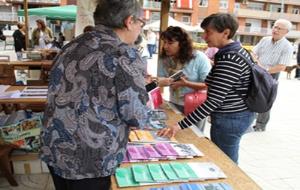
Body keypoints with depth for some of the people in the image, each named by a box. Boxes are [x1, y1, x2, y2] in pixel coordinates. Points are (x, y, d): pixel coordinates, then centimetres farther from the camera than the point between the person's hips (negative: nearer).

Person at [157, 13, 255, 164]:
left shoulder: (229, 59, -24)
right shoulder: (238, 51, 8)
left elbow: (213, 100, -29)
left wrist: (181, 125, -30)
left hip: (230, 119, -10)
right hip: (240, 114, 10)